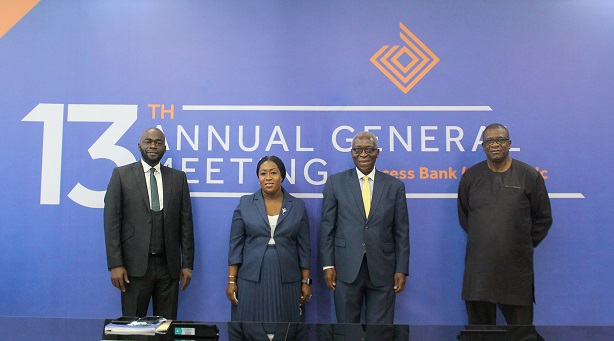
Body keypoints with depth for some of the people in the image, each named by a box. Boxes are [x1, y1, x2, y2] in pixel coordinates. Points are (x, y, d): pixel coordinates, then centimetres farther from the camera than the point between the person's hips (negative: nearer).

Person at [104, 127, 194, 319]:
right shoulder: (121, 175, 3)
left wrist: (187, 264, 3)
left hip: (168, 265, 2)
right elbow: (112, 221, -1)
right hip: (135, 265, -1)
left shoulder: (178, 178, 8)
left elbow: (186, 222, 7)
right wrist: (115, 264, -8)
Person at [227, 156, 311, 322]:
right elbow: (236, 245, 2)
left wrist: (306, 282, 3)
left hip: (287, 281, 1)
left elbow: (304, 247, 5)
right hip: (251, 280, 0)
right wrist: (231, 280, -2)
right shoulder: (245, 203, 2)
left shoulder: (298, 206, 4)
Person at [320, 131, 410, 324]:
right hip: (346, 269, 0)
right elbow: (327, 226, 3)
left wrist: (402, 269, 0)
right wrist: (328, 264, -2)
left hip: (382, 270, 1)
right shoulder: (335, 183, 3)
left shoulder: (395, 185, 5)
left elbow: (402, 232, 5)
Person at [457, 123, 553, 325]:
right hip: (478, 268, 2)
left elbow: (543, 218, 7)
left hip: (516, 268, -2)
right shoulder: (470, 177, 6)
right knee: (479, 322, 10)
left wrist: (524, 246, 7)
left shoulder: (529, 176, 1)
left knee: (520, 322, 5)